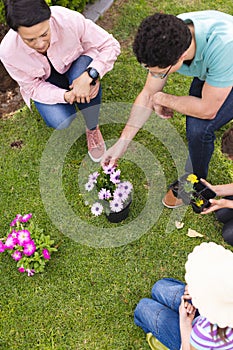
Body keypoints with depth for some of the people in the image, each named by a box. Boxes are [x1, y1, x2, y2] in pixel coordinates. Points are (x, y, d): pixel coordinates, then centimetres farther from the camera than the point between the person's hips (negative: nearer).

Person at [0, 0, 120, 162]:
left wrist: (89, 75, -39)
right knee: (60, 122, -26)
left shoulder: (70, 20, -34)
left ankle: (92, 129, -11)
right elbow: (33, 87, -17)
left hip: (76, 64, 0)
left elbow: (111, 45, -23)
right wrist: (66, 96, -34)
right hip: (44, 82, 1)